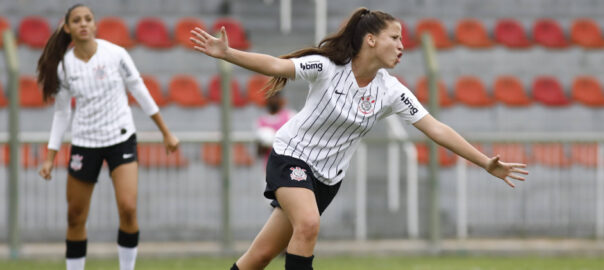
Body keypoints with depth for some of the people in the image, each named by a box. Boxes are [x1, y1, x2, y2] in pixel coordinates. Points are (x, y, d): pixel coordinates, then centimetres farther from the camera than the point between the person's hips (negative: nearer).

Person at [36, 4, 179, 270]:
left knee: (127, 208, -17)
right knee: (76, 217, 3)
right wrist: (50, 157, 4)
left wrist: (166, 132, 5)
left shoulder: (116, 54, -9)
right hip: (84, 143, 2)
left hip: (121, 138, -2)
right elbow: (61, 113, 6)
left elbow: (140, 92, 1)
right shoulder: (63, 66, -4)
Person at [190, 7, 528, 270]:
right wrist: (226, 53, -38)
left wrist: (487, 163, -11)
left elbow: (437, 129, -7)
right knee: (308, 223, -31)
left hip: (327, 177, 4)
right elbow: (276, 66, -24)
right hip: (291, 155, -4)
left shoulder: (392, 92, -7)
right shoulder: (327, 67, -17)